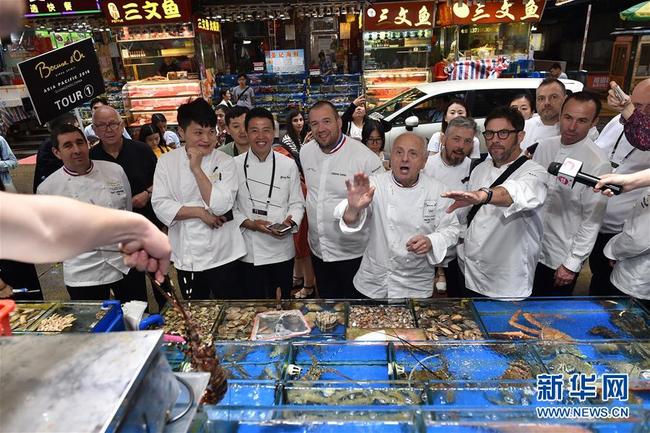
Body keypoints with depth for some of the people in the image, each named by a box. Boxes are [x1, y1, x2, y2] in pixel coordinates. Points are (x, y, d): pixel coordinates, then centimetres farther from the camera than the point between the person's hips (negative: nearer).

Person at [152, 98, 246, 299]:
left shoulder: (225, 161, -7)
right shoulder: (167, 161, -2)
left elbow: (220, 205, -18)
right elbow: (160, 206, -7)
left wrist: (197, 168, -19)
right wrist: (200, 212, -17)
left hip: (222, 255, -2)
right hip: (186, 256, 2)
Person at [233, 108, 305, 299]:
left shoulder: (288, 165, 1)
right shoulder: (235, 165, -2)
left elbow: (297, 203, 4)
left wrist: (290, 222, -15)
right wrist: (250, 224, -15)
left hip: (282, 249, 1)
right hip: (250, 251, -1)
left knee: (283, 302, 15)